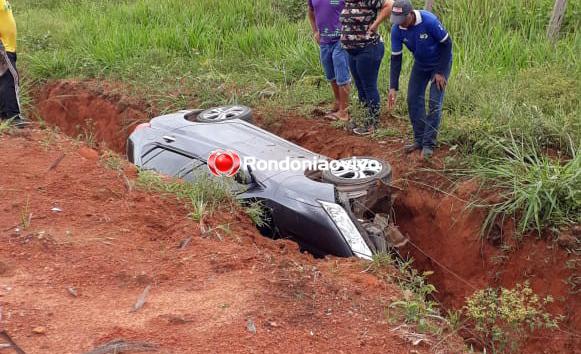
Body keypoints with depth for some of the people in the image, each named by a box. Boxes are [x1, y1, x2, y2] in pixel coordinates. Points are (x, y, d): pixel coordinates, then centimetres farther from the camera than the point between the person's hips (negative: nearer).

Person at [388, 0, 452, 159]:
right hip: (420, 64, 5)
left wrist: (441, 72, -19)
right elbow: (396, 58, -13)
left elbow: (446, 44, -20)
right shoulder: (397, 30, -20)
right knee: (413, 100, 2)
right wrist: (393, 87, -17)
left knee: (435, 103, -9)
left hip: (441, 63, -5)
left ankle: (428, 144, -3)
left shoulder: (429, 21, -33)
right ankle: (419, 140, 14)